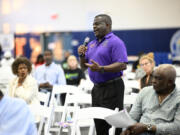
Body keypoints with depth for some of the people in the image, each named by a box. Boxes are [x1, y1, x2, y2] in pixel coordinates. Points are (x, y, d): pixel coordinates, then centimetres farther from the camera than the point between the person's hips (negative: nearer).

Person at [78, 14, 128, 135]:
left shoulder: (115, 42, -9)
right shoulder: (92, 44, 17)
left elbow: (122, 65, -19)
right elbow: (84, 66, 21)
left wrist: (101, 68, -27)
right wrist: (82, 55, 1)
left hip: (112, 87, -8)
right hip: (97, 88, 8)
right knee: (99, 123, 11)